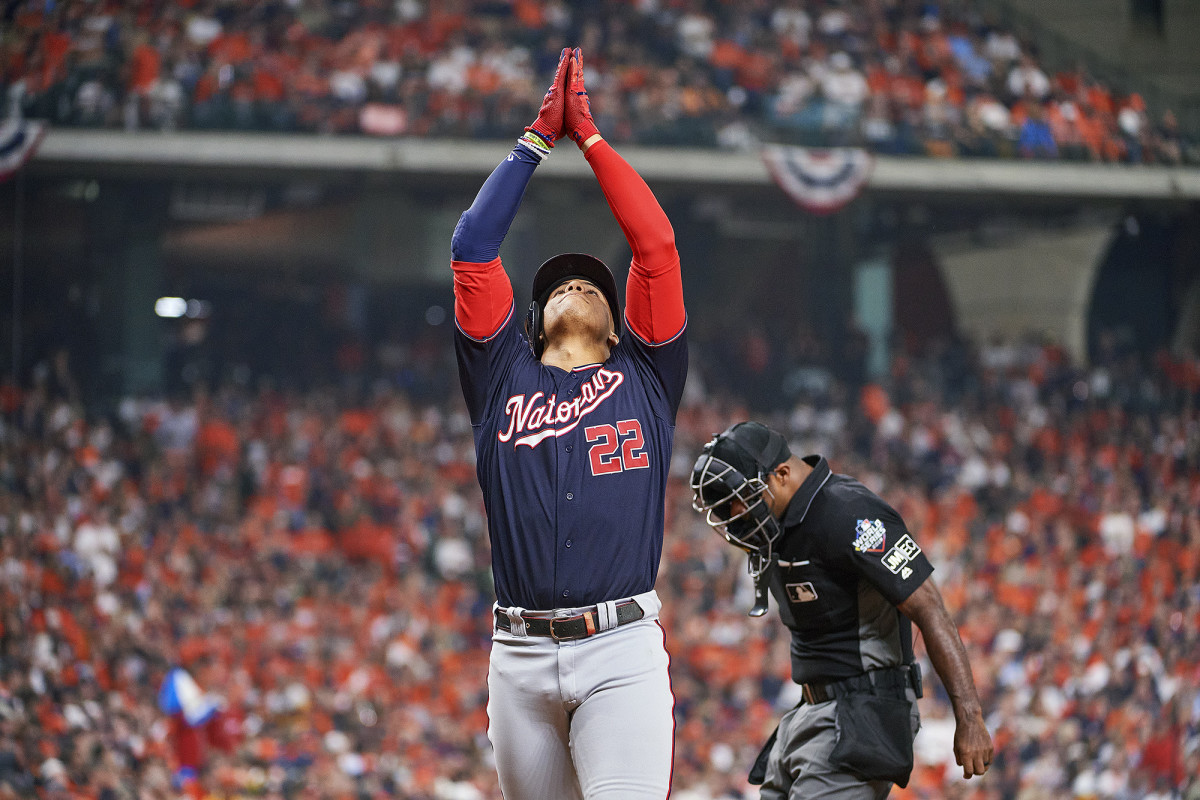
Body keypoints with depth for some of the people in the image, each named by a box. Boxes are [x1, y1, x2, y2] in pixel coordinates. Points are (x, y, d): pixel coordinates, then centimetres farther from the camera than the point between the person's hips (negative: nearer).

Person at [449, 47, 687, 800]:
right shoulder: (505, 377, 18)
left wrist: (591, 136, 15)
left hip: (623, 651, -2)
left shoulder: (644, 375, 16)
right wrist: (539, 137, 17)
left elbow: (656, 244, 10)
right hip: (520, 654, 2)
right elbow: (473, 249, 14)